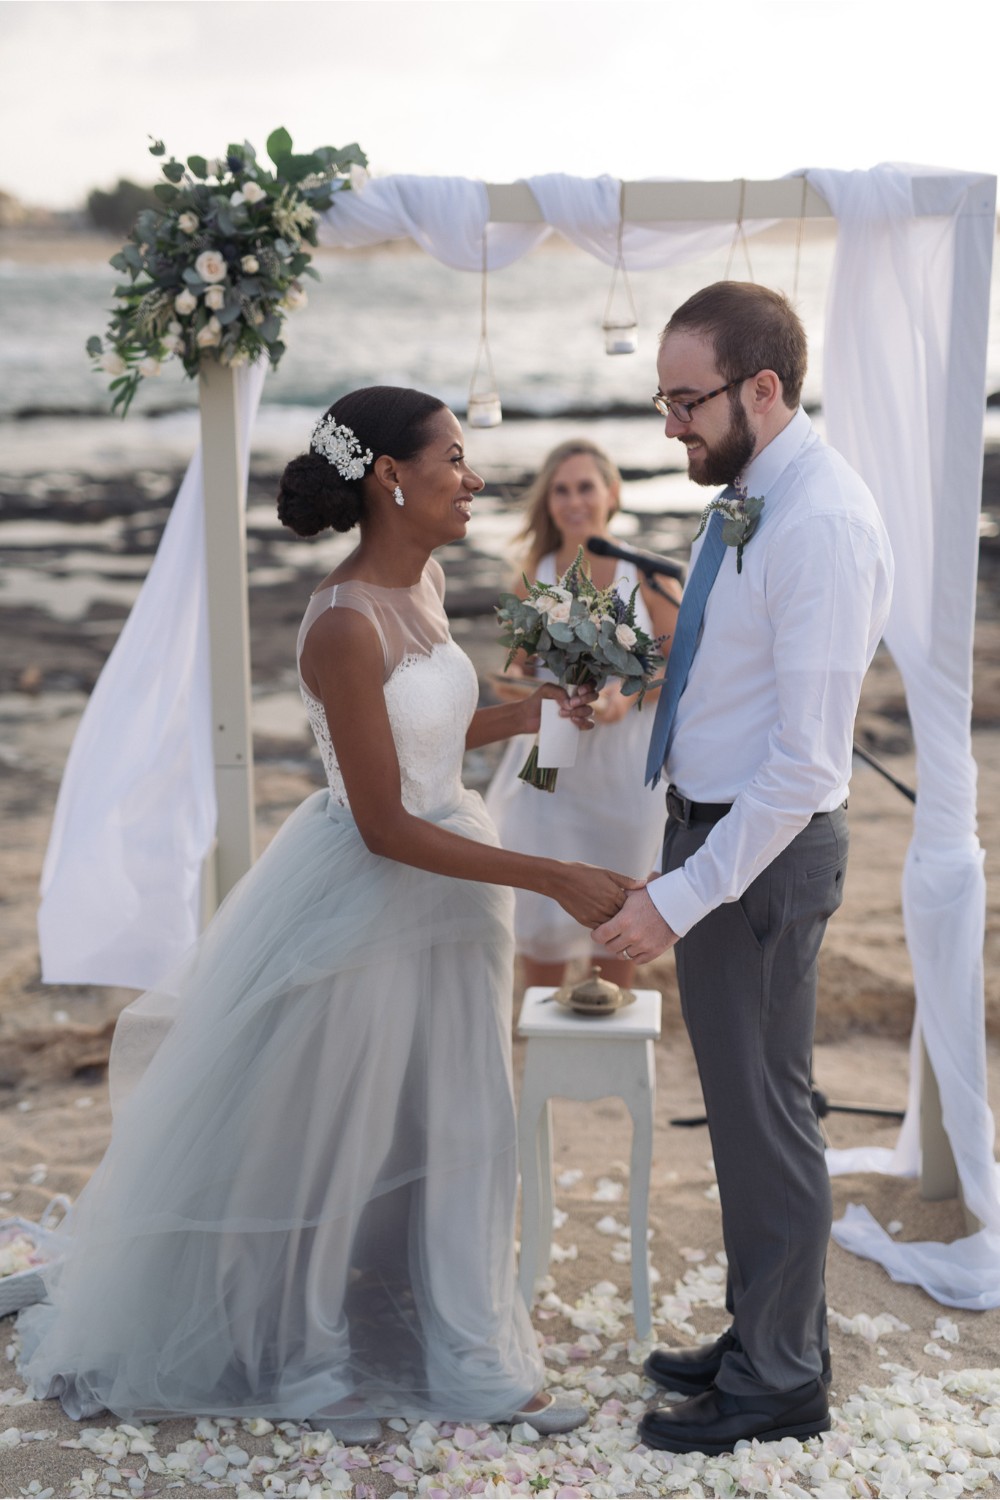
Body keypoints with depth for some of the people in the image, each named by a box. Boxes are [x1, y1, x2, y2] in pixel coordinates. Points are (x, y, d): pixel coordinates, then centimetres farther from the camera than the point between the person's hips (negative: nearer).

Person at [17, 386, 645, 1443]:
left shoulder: (424, 584, 3)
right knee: (322, 1135, 10)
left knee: (457, 1128, 15)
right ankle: (304, 1363, 31)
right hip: (363, 905, -8)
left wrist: (536, 709, 5)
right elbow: (385, 825, -24)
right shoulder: (345, 624, -24)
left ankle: (471, 1362, 30)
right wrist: (553, 878, -23)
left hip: (447, 892, 9)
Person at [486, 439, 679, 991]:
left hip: (624, 765, -1)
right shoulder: (532, 581, 2)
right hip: (552, 766, 1)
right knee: (543, 911, 0)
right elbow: (520, 671, 11)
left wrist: (630, 692, -19)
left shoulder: (647, 576, -4)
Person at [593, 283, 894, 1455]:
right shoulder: (745, 498, 5)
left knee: (765, 1110, 5)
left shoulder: (823, 525, -24)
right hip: (711, 824, 9)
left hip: (764, 848, -9)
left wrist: (682, 896, -25)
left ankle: (780, 1383, 23)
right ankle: (760, 1339, 38)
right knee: (738, 1100, 20)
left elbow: (806, 764, -26)